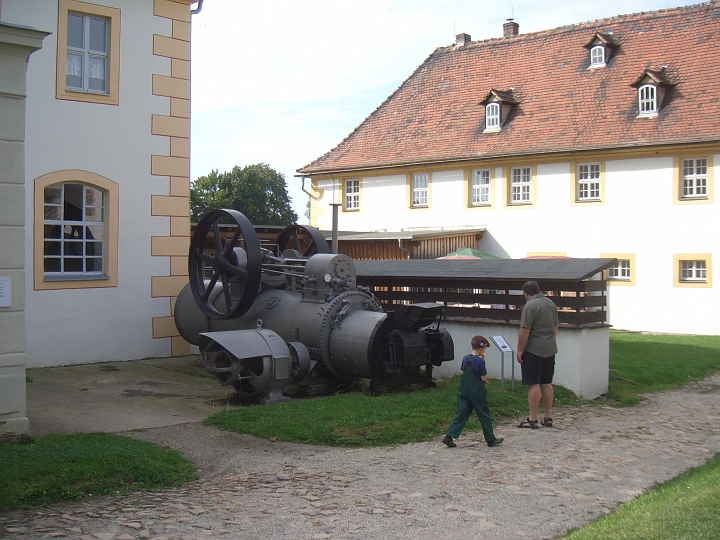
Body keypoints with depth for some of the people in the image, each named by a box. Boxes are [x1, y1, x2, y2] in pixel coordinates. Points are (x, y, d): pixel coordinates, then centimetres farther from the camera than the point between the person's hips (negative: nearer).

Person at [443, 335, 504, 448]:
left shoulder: (465, 358, 4)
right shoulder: (480, 361, -15)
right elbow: (484, 378, -14)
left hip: (464, 391, 6)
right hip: (477, 392, -6)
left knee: (461, 414, 6)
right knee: (484, 416, 7)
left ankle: (449, 437, -3)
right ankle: (491, 440, 17)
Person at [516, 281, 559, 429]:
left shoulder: (530, 306, -15)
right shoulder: (551, 303, 11)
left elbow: (524, 331, -19)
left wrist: (520, 350, -12)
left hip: (534, 350, -8)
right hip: (550, 350, 8)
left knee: (533, 384, -4)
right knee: (547, 383, 13)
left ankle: (532, 419, -3)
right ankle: (548, 418, 18)